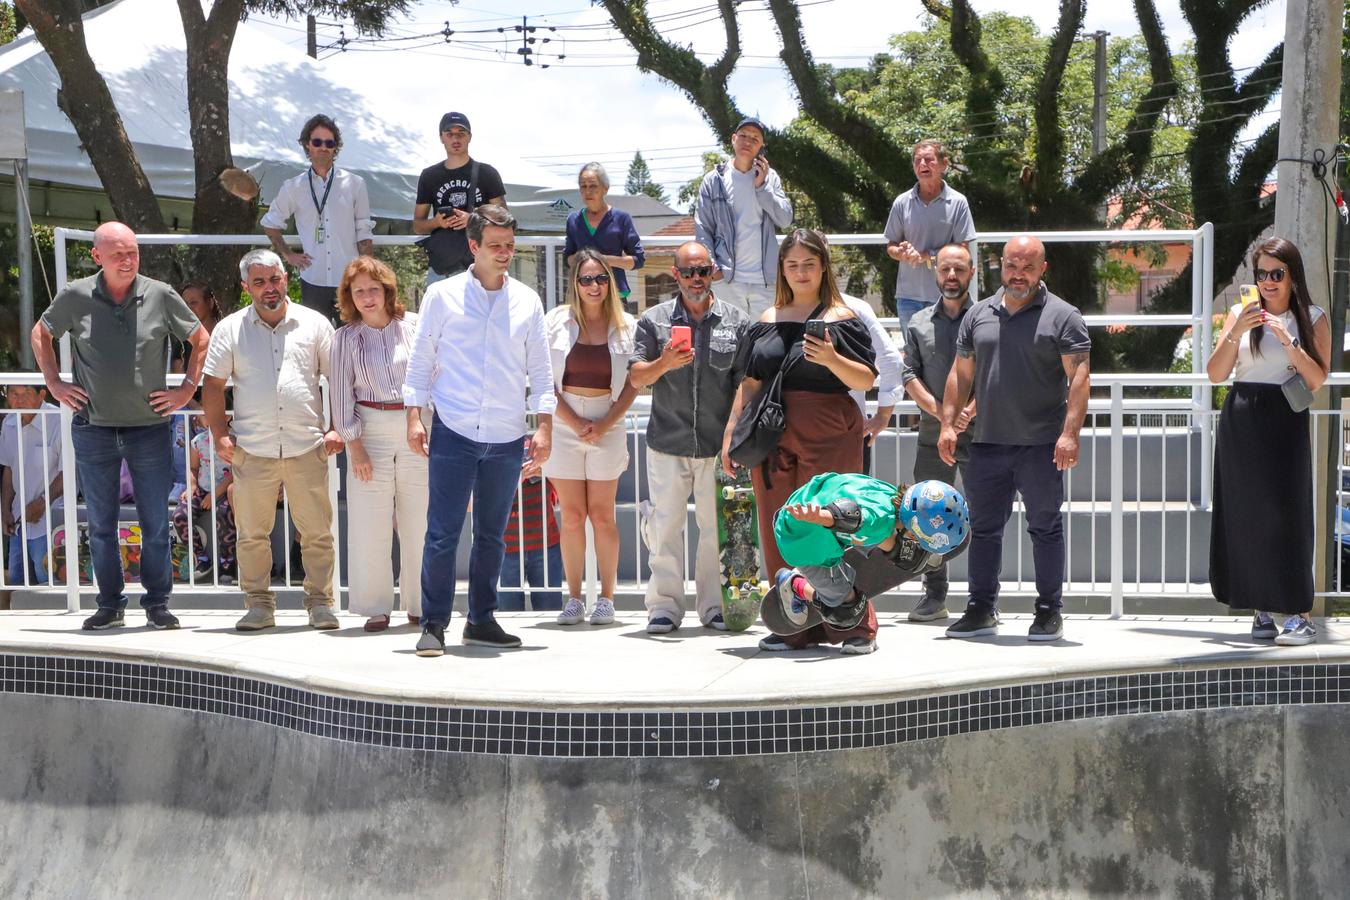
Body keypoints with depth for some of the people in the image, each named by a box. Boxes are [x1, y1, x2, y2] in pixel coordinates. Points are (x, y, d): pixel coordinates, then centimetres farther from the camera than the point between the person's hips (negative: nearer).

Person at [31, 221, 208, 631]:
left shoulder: (161, 296, -2)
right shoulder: (76, 297, -1)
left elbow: (200, 339, 11)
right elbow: (41, 334, 16)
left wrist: (187, 389, 4)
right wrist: (54, 383, 7)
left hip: (151, 428, -1)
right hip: (93, 429, 1)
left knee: (155, 523, 4)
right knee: (100, 523, 7)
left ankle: (157, 603, 15)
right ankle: (110, 604, 18)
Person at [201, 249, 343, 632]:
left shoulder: (314, 323, 8)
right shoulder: (230, 329, 7)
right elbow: (213, 385, 7)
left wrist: (337, 428, 0)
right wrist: (220, 436, -2)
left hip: (307, 447, 0)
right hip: (252, 450, 0)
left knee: (317, 532, 1)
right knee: (252, 533, 4)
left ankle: (320, 601, 11)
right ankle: (259, 604, 14)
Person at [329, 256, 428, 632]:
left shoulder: (414, 326, 5)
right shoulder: (346, 338, 5)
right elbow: (341, 395, 2)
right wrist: (355, 446, -6)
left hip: (416, 429, 0)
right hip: (369, 432, 0)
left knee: (419, 523, 2)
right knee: (369, 526, -1)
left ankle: (419, 605, 13)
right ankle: (375, 608, 7)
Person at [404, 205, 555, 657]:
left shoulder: (527, 301, 9)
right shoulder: (442, 295, 2)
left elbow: (540, 369, 11)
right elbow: (420, 360, 5)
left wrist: (544, 427, 4)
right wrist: (414, 417, -3)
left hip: (506, 438, 3)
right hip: (453, 433, -3)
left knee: (492, 535, 10)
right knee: (442, 533, -6)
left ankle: (482, 620, 20)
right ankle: (433, 624, 1)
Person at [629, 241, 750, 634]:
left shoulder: (737, 321, 6)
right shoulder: (654, 320, 7)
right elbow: (636, 378, 3)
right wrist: (663, 364, -18)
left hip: (718, 445, 0)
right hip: (667, 442, 0)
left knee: (717, 527, 3)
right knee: (665, 525, 1)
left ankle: (715, 605, 11)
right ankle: (664, 605, 8)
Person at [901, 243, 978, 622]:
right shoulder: (919, 323, 12)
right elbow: (909, 376, 5)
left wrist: (969, 412, -17)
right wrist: (939, 411, -10)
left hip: (979, 433, -3)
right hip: (932, 435, 3)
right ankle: (934, 596, 12)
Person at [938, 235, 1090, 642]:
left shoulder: (1062, 316, -2)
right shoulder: (978, 315, 13)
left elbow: (1078, 377, -8)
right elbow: (960, 374, 15)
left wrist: (1070, 433, -18)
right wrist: (948, 423, 5)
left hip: (1040, 445, -4)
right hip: (987, 443, 4)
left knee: (1045, 528, 2)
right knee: (983, 528, 8)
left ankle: (1049, 612, 10)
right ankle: (981, 609, 17)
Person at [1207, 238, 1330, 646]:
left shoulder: (1313, 319, 4)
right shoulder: (1241, 314, 8)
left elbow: (1317, 380, -4)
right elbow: (1215, 374, 2)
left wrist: (1288, 342, -16)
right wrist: (1235, 333, -11)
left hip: (1285, 421, -3)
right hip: (1240, 423, 3)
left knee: (1286, 513, -9)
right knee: (1246, 516, 3)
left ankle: (1300, 613, -7)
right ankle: (1262, 609, 10)